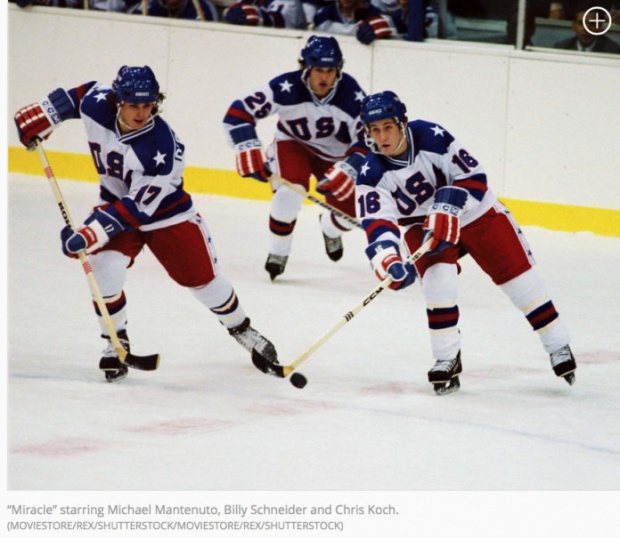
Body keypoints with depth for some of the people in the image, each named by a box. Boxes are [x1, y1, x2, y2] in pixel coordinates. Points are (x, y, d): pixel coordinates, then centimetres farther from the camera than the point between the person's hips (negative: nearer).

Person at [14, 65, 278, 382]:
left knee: (203, 278, 5)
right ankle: (116, 343, -2)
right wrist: (43, 115, 3)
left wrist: (90, 234, -40)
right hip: (114, 201, 3)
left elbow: (136, 208, -35)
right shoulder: (96, 105, -24)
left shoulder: (162, 148, -37)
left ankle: (242, 330, 31)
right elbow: (80, 94, 3)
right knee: (105, 267, -20)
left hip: (166, 211, -3)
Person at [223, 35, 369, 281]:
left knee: (350, 214, -2)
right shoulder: (286, 89, -32)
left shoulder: (352, 95, -28)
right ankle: (277, 253, -5)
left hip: (336, 154, 2)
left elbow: (367, 142, -22)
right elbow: (237, 115, -29)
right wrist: (250, 154, -36)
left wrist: (345, 172, -36)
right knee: (290, 193, -29)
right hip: (293, 145, -2)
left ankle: (329, 228, 38)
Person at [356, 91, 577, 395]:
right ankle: (447, 359, -15)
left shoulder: (430, 136, -26)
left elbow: (473, 176, -21)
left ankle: (558, 347, 15)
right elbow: (377, 224, -31)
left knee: (517, 273, 0)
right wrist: (389, 261, -49)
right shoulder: (372, 175, -22)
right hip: (423, 225, 1)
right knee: (437, 276, -25)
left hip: (474, 212, -1)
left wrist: (448, 208, -34)